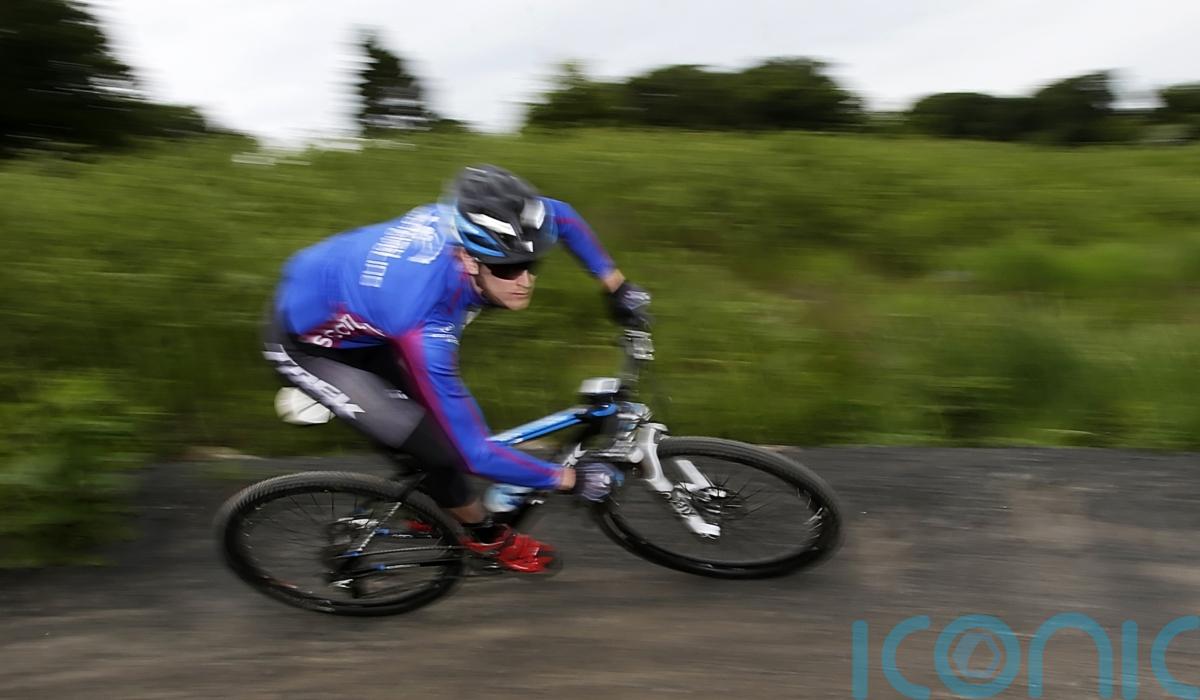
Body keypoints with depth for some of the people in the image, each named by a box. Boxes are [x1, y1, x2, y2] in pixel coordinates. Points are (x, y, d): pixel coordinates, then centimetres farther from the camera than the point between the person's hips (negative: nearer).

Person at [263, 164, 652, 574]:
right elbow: (473, 453, -35)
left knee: (443, 417, 10)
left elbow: (559, 216, -2)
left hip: (344, 298, 7)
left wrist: (616, 285, -4)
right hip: (308, 345, -7)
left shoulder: (468, 223, -24)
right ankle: (486, 537, 15)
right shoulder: (423, 327, -43)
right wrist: (572, 479, -25)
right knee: (437, 445, -13)